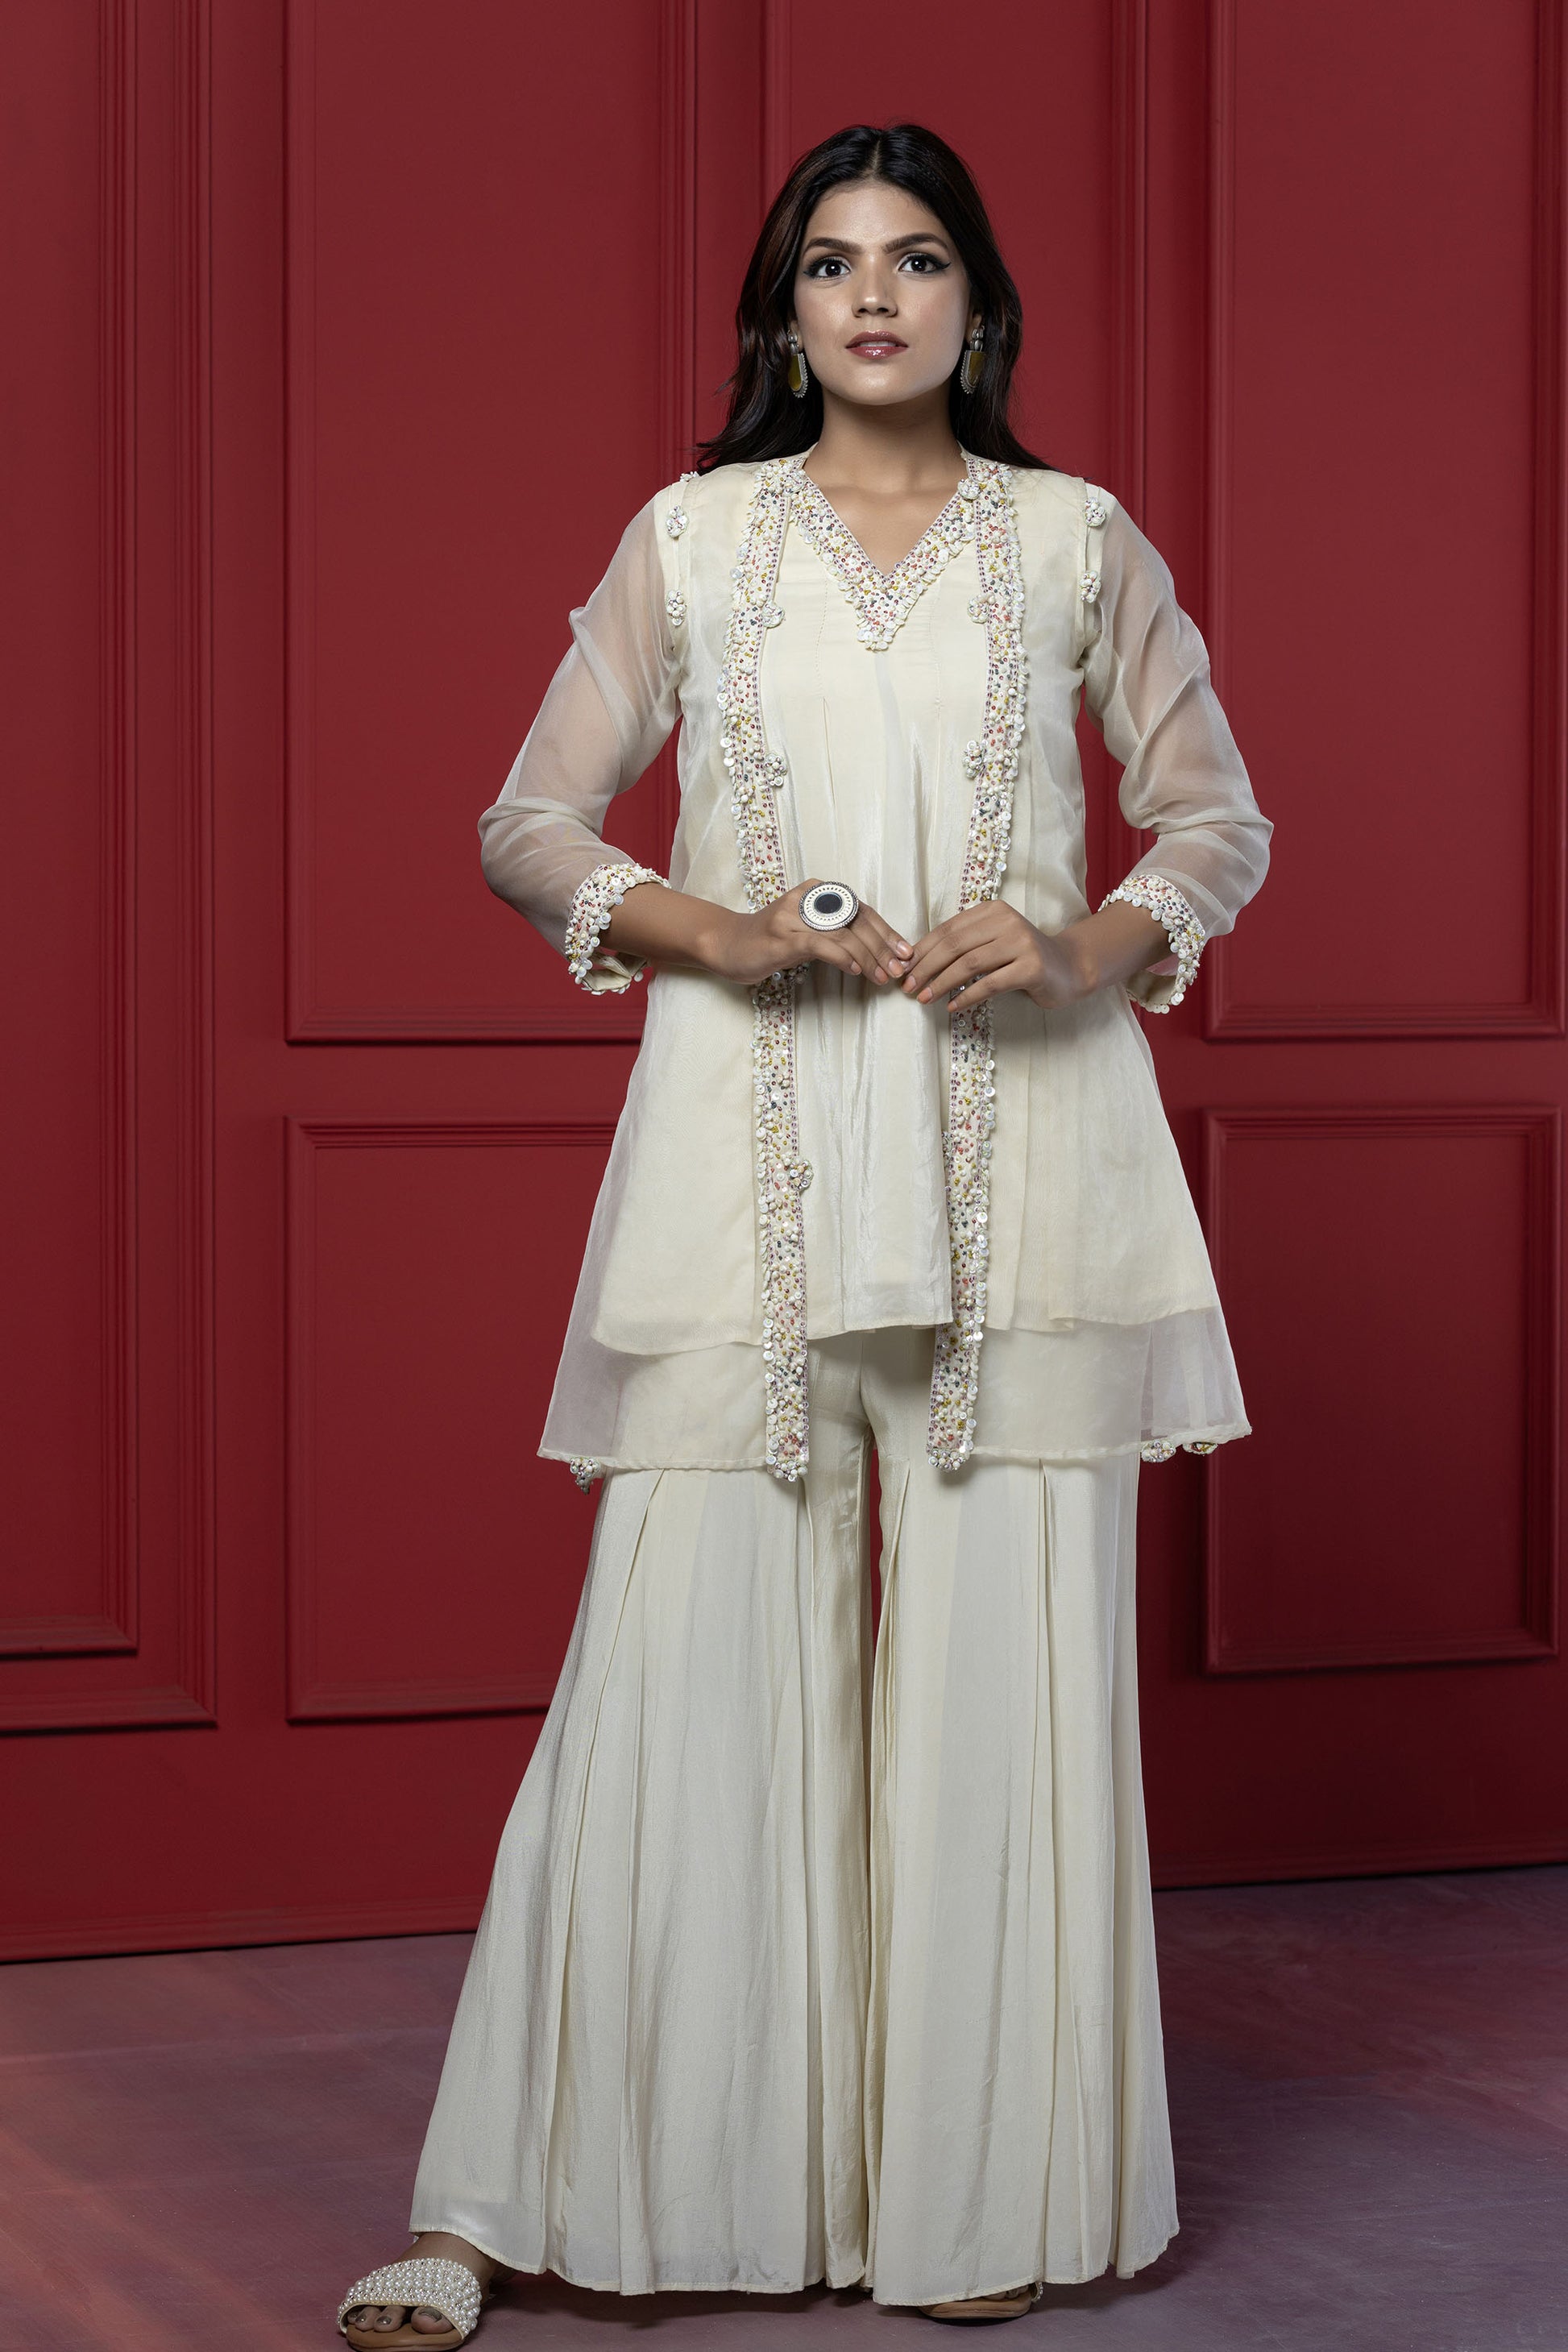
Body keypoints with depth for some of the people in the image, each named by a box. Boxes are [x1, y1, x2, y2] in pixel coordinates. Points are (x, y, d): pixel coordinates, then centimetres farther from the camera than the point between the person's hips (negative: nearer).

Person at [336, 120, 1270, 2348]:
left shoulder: (1075, 539, 10)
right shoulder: (691, 538, 9)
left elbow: (1218, 820, 13)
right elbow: (529, 824, 9)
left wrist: (1089, 946, -7)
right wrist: (720, 933, -9)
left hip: (1022, 1153, 1)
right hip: (751, 1160, 0)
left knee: (1000, 1664, -1)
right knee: (681, 1659, -4)